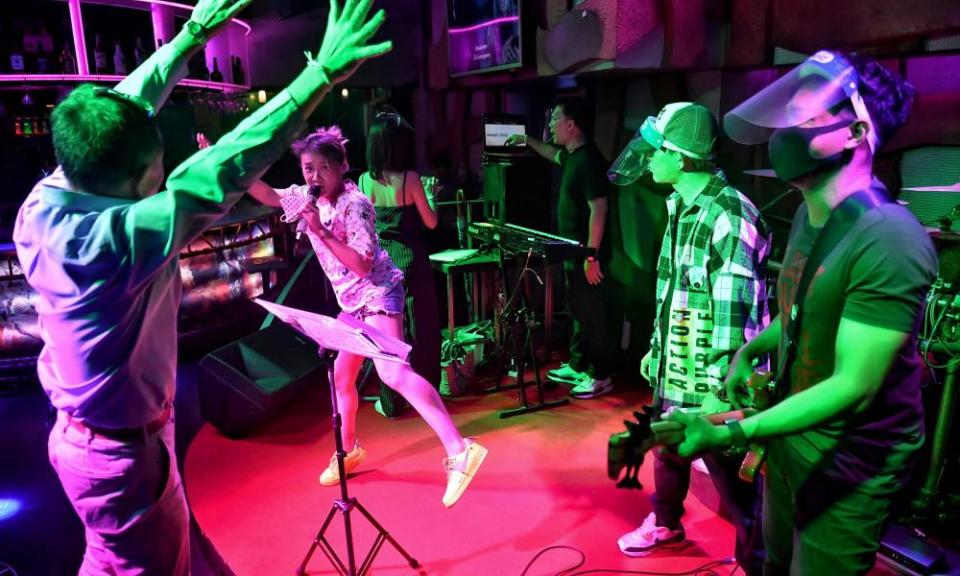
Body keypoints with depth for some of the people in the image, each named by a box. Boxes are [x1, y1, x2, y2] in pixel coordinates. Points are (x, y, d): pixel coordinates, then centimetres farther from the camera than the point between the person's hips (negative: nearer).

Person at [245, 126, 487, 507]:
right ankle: (349, 450, 38)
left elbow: (363, 264, -23)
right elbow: (269, 196, 21)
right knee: (340, 376, 17)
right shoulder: (308, 196, 6)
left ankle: (458, 451, -29)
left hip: (377, 294, -9)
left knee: (392, 372, -26)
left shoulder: (354, 204, -18)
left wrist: (322, 232, -25)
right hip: (352, 302, 9)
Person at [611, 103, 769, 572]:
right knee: (667, 451, 27)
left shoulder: (730, 217, -22)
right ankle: (665, 523, 52)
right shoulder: (679, 206, 7)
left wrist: (718, 392, -21)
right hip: (672, 371, 9)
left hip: (711, 382, -9)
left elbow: (734, 314, -23)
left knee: (734, 479, 6)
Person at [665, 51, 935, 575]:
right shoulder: (808, 216, 1)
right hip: (790, 439, 8)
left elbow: (854, 386, -29)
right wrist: (748, 351, 1)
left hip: (849, 464, -7)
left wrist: (730, 434, -34)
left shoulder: (890, 240, -27)